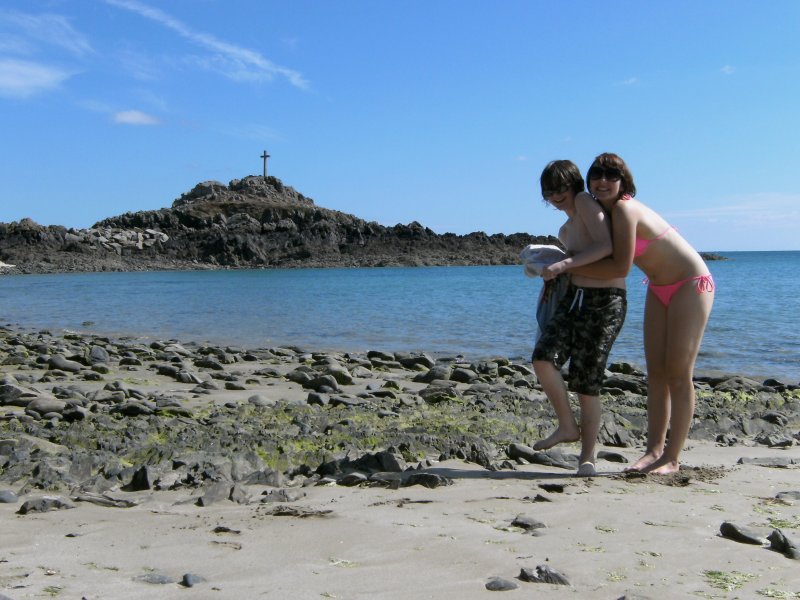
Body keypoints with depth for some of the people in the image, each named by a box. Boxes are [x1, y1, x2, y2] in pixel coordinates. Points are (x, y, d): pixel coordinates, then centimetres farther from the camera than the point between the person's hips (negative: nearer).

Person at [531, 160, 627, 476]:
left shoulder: (585, 201, -4)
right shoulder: (565, 231, 21)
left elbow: (605, 247, -19)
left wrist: (563, 265, -23)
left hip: (605, 303, -7)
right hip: (573, 298, 7)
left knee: (586, 381, -6)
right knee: (543, 358, -16)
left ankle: (587, 456, 8)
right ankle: (568, 426, 1)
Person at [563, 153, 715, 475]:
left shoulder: (625, 210, -25)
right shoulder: (604, 212, 1)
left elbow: (620, 268, -28)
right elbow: (599, 252, 8)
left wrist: (568, 267, -22)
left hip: (691, 286, -9)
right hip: (659, 290, 9)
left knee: (678, 374, -6)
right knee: (655, 373, 5)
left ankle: (672, 458, -1)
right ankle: (654, 450, 8)